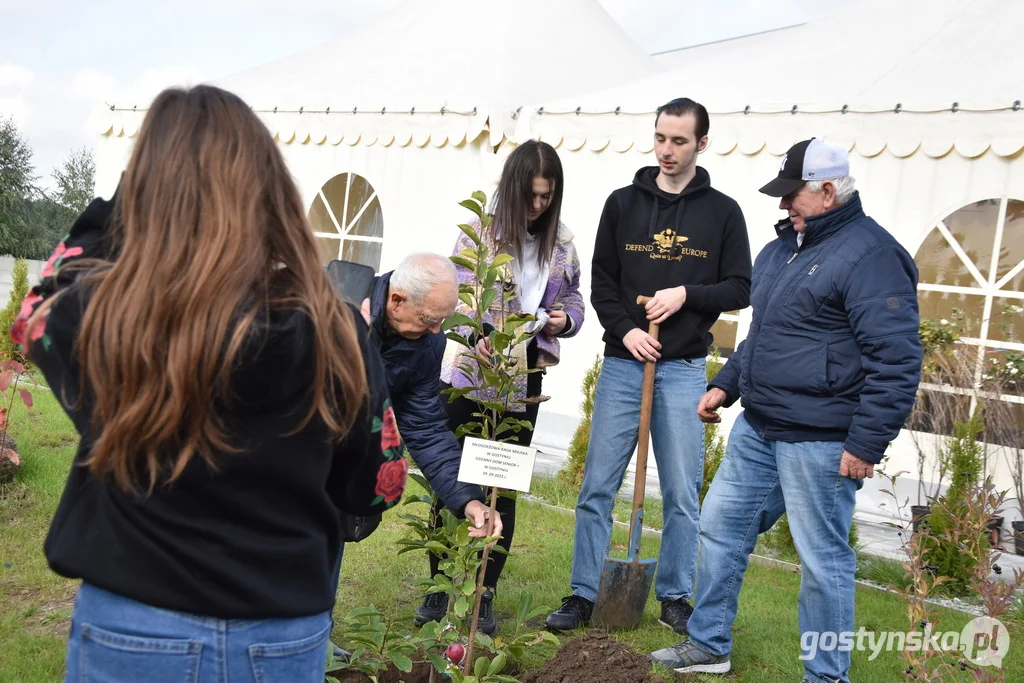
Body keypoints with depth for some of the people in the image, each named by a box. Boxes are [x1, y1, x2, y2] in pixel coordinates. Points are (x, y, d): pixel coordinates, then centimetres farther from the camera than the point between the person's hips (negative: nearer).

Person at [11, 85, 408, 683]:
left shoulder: (94, 314, -17)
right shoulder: (332, 330, -17)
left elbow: (38, 312, 10)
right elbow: (379, 486, -2)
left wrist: (117, 207, 10)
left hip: (131, 632, -1)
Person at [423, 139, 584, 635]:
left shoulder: (561, 242, 6)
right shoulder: (479, 231, -5)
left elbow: (573, 299, 15)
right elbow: (457, 295, -13)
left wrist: (565, 319, -8)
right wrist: (478, 336, -33)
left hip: (523, 384, 3)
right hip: (469, 375, -2)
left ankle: (485, 595, 22)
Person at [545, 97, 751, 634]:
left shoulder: (722, 212, 4)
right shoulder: (623, 203, 7)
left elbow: (740, 289, 3)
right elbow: (601, 283, 6)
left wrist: (686, 295, -13)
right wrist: (624, 329, -10)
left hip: (683, 370, -1)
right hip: (622, 363, 1)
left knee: (681, 494, 5)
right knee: (597, 487, 2)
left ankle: (675, 598, 20)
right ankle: (583, 596, 13)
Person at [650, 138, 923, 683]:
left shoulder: (870, 255, -15)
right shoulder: (783, 246, 13)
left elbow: (896, 360, -19)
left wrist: (867, 443, -20)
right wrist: (726, 384, 19)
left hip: (818, 444, -9)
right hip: (756, 429, 9)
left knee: (823, 559, 3)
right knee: (720, 526, 14)